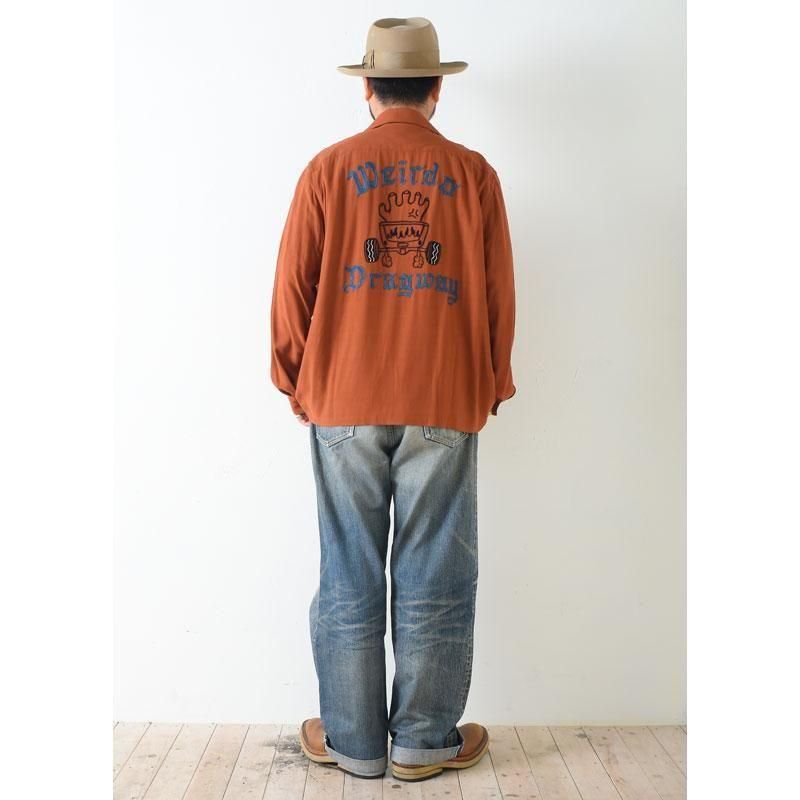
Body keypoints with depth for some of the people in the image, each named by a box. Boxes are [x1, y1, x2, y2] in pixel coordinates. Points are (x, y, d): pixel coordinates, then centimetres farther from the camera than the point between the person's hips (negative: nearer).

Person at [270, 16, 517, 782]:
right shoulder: (472, 173, 4)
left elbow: (293, 286, 2)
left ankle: (351, 741, 19)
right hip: (444, 405, 0)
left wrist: (296, 382, 14)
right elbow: (498, 294, 4)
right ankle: (425, 742, 19)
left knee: (349, 580, 9)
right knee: (433, 581, 8)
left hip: (344, 403, 1)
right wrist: (491, 387, 15)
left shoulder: (329, 168, 4)